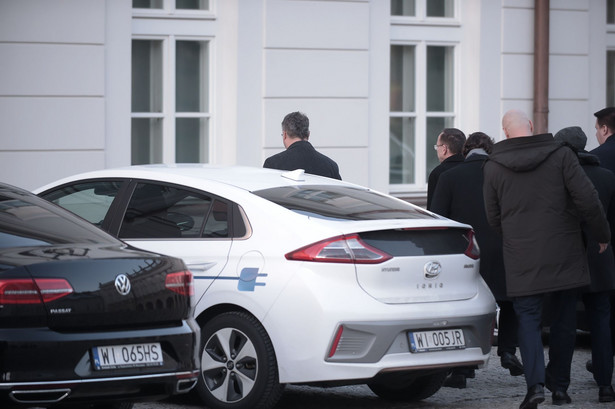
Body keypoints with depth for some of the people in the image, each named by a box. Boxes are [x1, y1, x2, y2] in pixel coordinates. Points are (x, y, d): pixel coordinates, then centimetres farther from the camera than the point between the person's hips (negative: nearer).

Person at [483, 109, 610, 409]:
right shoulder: (560, 155, -4)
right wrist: (601, 235, 7)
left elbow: (494, 218, 8)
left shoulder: (493, 167, 0)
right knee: (564, 318, 13)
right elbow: (587, 200, -7)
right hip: (564, 254, 0)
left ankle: (535, 383, -17)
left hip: (522, 258, 0)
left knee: (528, 317, 3)